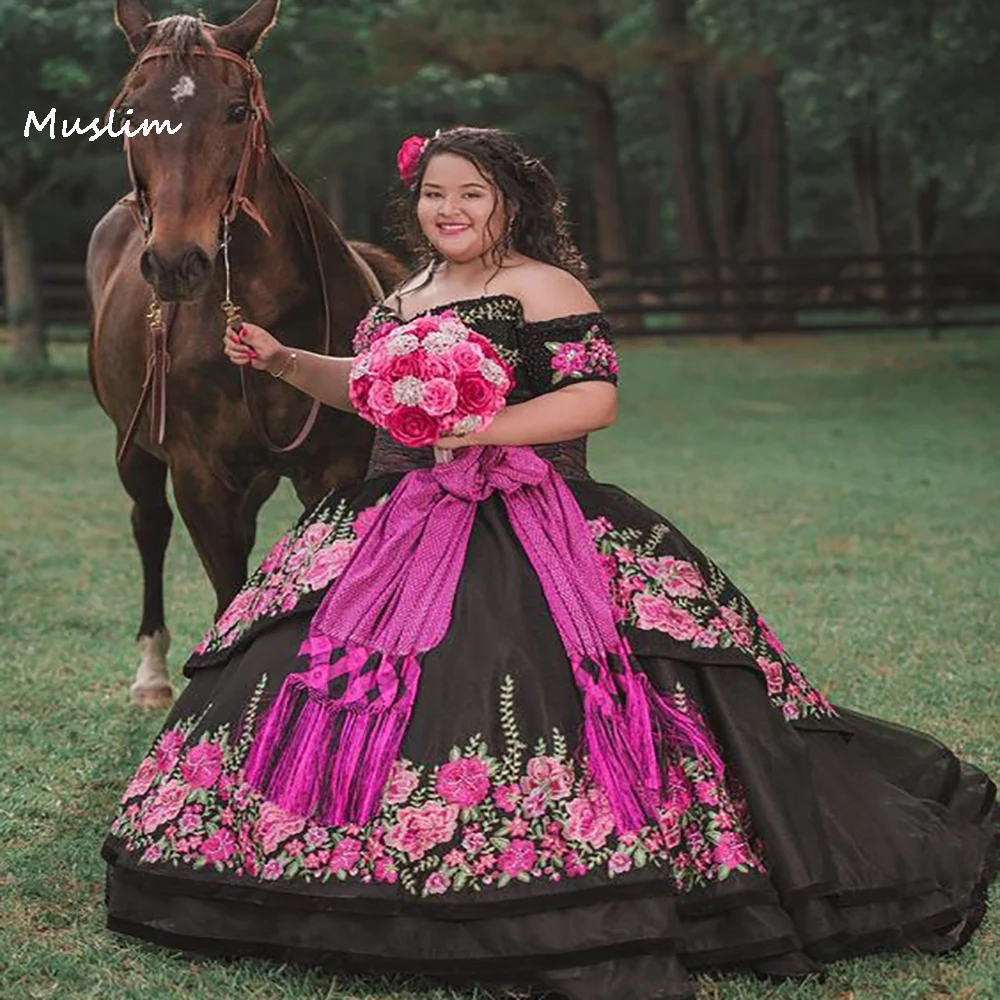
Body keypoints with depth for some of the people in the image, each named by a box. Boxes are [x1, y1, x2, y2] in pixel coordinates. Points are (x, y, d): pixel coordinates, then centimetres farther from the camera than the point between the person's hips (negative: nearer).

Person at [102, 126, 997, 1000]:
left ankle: (599, 920, -21)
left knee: (515, 694, -22)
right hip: (400, 526, 8)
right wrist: (284, 361, 21)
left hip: (521, 534, -8)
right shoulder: (409, 295, 20)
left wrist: (483, 429, -20)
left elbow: (595, 398, -13)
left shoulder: (542, 287, -4)